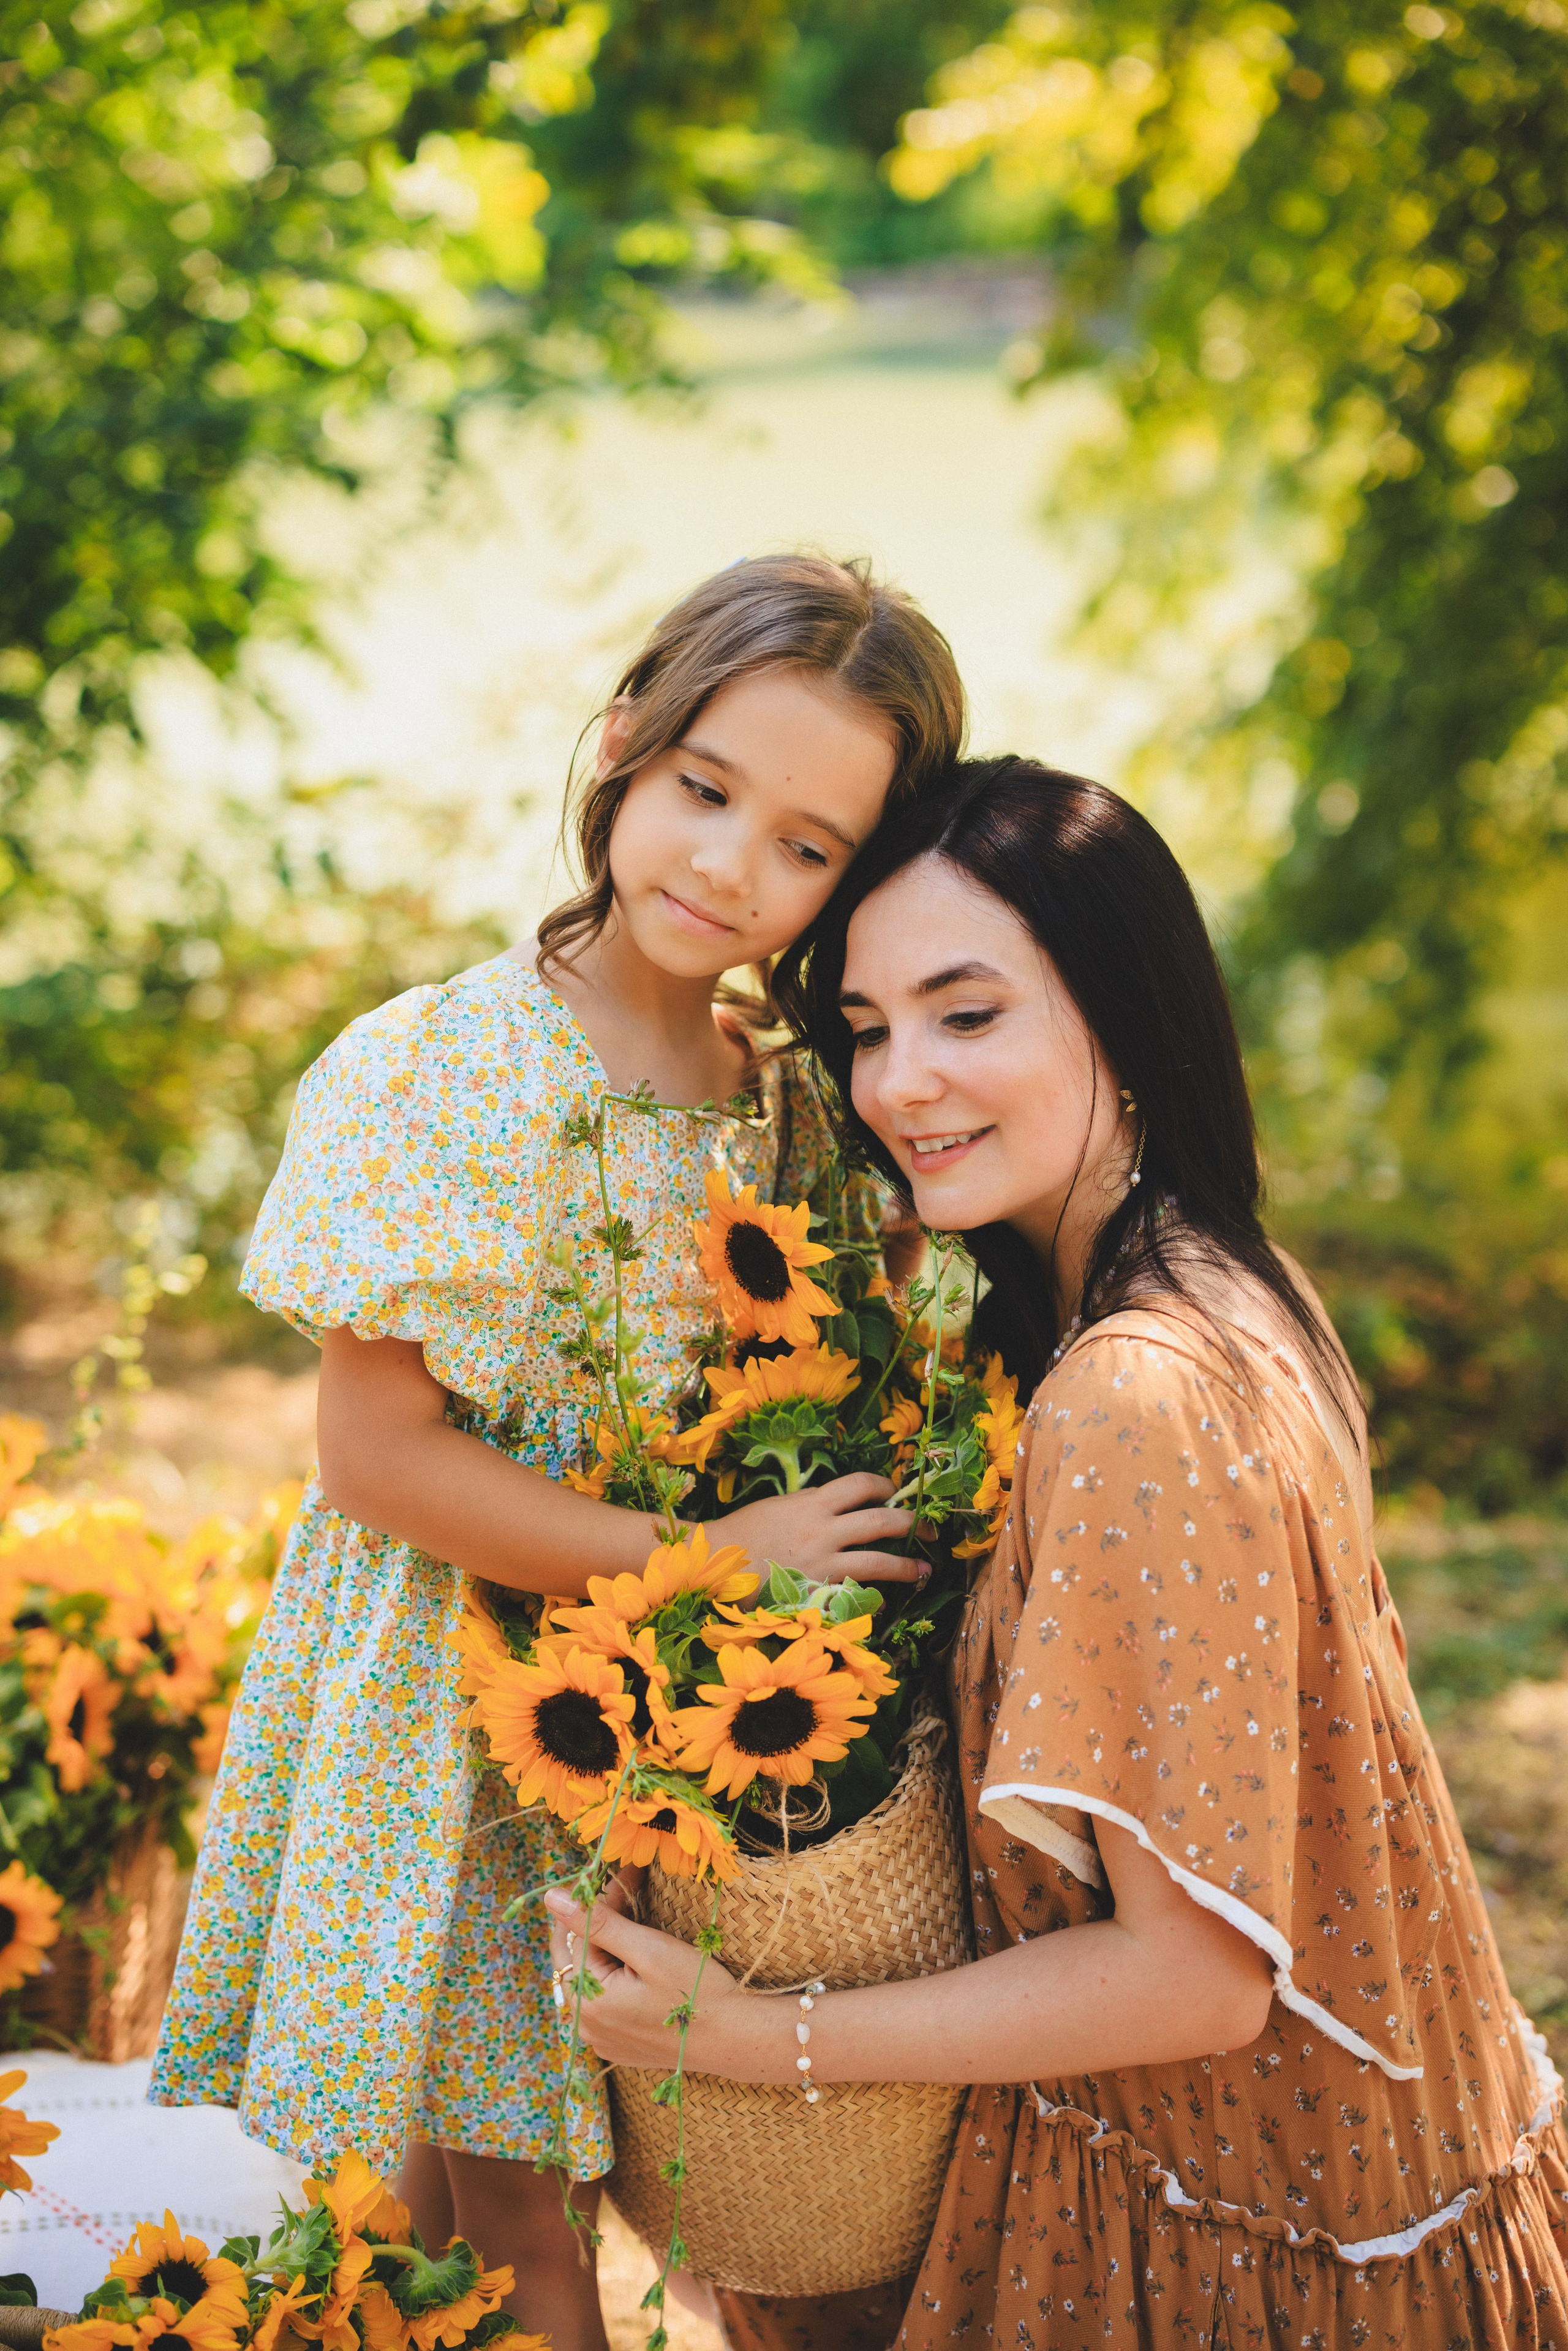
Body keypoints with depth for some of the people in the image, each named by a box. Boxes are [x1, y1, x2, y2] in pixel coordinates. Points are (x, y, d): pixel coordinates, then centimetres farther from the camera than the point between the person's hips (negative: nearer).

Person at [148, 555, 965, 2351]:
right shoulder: (432, 1073, -17)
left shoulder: (782, 1103, 1)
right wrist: (709, 1558, -19)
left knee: (523, 2203, 13)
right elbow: (379, 1459, -17)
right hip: (433, 1695, -4)